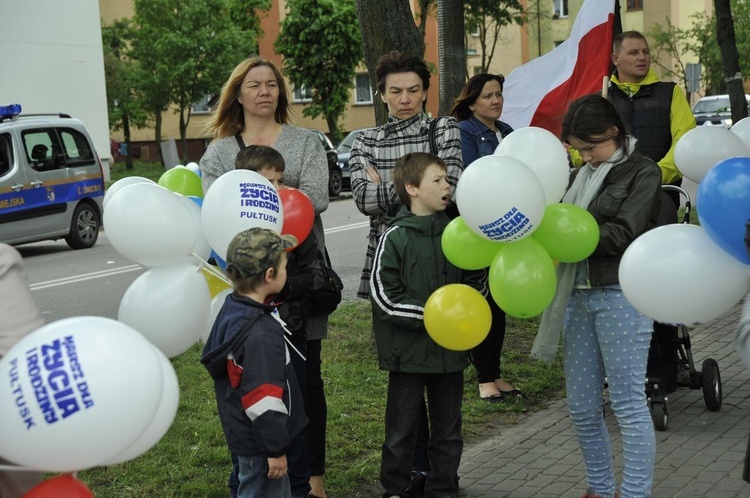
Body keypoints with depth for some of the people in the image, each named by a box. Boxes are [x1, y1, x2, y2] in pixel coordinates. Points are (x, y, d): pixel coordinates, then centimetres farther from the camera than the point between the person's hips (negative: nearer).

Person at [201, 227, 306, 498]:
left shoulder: (232, 310, 1)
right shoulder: (261, 335, -29)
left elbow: (212, 358, 15)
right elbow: (263, 399, -28)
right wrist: (275, 449, -18)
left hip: (242, 432, 10)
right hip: (258, 442, -10)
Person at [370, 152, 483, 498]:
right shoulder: (395, 237, -11)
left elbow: (474, 280, 15)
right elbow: (384, 295, -14)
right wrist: (428, 315, -18)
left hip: (450, 349, 5)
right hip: (409, 350, -5)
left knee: (447, 425, 14)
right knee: (402, 427, 8)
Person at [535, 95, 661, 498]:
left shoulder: (643, 173, -2)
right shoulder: (581, 175, 15)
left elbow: (622, 234, -13)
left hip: (621, 296, -6)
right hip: (578, 295, 6)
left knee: (628, 404, -2)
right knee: (581, 406, 10)